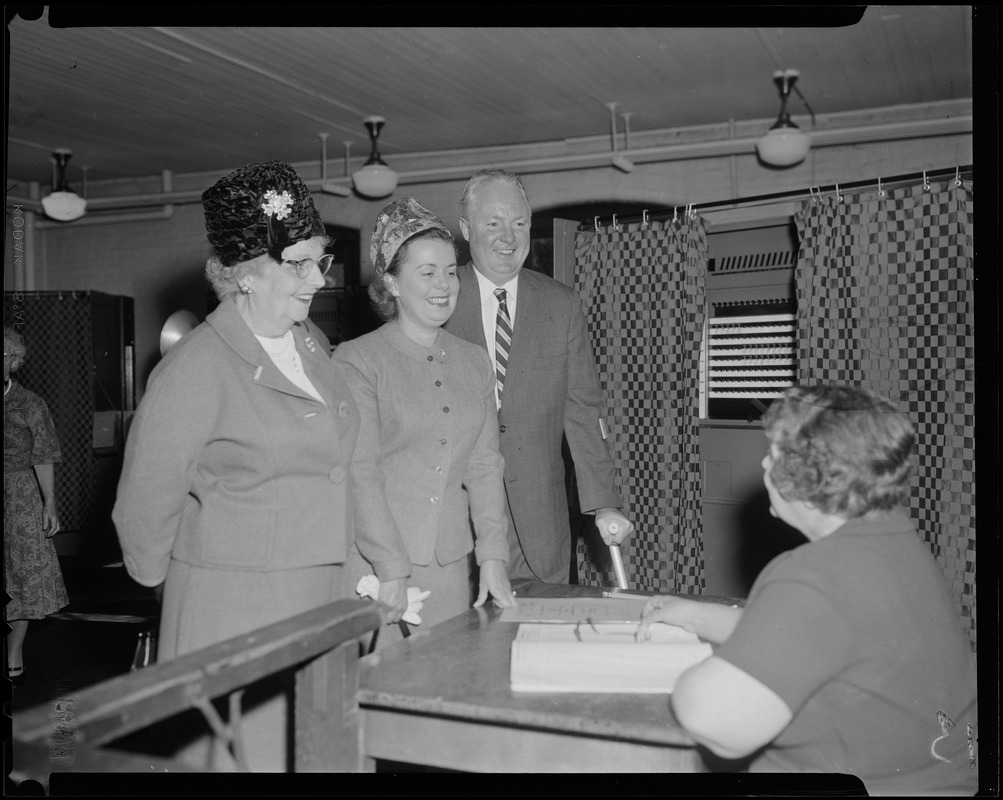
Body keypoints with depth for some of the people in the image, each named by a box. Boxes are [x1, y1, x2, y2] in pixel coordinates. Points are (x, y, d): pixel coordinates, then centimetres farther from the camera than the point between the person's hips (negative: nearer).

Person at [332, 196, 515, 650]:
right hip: (372, 566, -4)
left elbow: (484, 465, 8)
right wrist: (391, 567, -14)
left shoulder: (474, 363, 11)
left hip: (449, 568, 4)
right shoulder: (357, 360, -5)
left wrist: (493, 558, -1)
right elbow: (358, 472, -10)